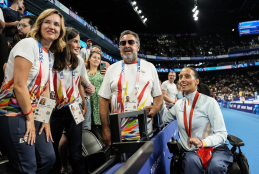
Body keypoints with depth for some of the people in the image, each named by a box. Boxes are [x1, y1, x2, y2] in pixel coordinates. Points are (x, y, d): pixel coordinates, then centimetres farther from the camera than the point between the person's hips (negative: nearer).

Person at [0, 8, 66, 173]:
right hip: (13, 115, -8)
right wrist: (29, 118, -13)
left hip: (33, 113, 8)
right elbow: (19, 84, -20)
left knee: (48, 158, 10)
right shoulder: (29, 44, -14)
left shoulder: (50, 54, 11)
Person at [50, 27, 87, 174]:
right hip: (55, 111, -2)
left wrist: (84, 104, 13)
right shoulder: (52, 61, -6)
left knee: (76, 154, -2)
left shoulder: (79, 62, 7)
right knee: (52, 150, 7)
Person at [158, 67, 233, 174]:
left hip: (216, 149, -2)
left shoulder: (209, 102, -5)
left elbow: (221, 134, -7)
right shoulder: (179, 104, 10)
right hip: (191, 152, 2)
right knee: (191, 161, -33)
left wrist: (203, 142, -27)